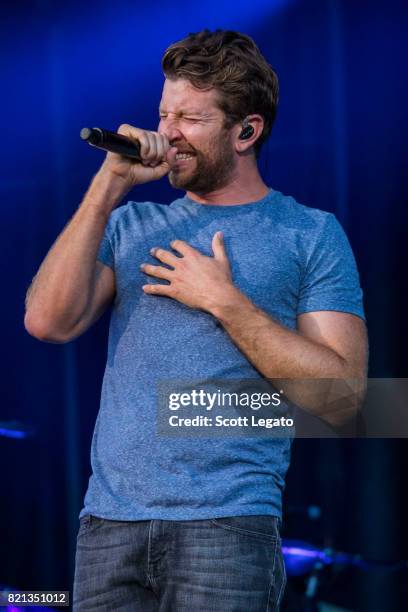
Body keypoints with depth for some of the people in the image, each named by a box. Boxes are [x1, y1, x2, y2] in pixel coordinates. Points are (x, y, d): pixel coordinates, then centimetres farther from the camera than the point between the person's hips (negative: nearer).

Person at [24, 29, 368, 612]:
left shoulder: (310, 234, 5)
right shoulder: (131, 226, 15)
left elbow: (341, 397, -4)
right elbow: (48, 321, -1)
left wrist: (225, 301, -7)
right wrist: (108, 187, -2)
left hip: (226, 522, -3)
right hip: (108, 520, 3)